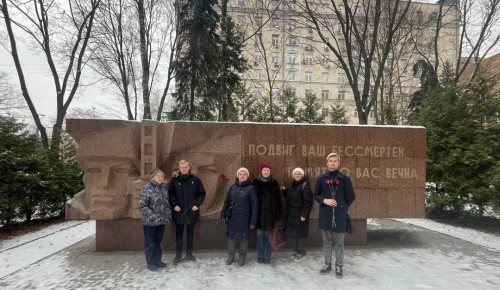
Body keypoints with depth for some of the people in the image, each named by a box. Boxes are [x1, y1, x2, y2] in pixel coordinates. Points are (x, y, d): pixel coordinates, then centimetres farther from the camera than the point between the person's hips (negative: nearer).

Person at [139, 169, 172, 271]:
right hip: (150, 221, -5)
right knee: (150, 242, 7)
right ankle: (150, 263, 20)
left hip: (161, 220, 5)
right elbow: (142, 205, -16)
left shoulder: (164, 188, 6)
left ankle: (158, 260, 29)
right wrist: (153, 216, -21)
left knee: (158, 241, 16)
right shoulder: (146, 189, -12)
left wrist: (168, 215, 6)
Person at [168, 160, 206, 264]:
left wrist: (197, 204, -7)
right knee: (179, 233, 10)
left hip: (191, 211, 1)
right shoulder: (174, 179, -3)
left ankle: (189, 253, 28)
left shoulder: (195, 179, -2)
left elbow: (202, 193, 3)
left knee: (190, 233, 13)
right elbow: (170, 193, 0)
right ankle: (178, 254, 22)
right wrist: (174, 205, -11)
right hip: (179, 212, -1)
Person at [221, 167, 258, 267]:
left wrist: (253, 220, -12)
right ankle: (231, 256, 29)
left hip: (244, 218, -3)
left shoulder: (251, 188, -6)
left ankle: (242, 257, 26)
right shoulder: (232, 187, 6)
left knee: (243, 237, 7)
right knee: (231, 236, 10)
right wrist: (223, 214, 6)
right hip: (232, 217, 4)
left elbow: (254, 205, -8)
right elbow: (226, 202, 10)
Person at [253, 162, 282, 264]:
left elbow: (278, 200, -1)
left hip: (270, 213, -1)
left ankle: (267, 257, 18)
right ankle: (260, 256, 20)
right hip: (259, 213, 1)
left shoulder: (274, 183, -1)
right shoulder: (256, 182, 0)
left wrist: (278, 215, -4)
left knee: (268, 235, 6)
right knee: (260, 235, 7)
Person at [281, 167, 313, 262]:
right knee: (294, 233, 14)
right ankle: (297, 251, 27)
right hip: (292, 214, 8)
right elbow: (289, 197, 20)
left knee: (300, 233, 1)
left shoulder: (305, 185, -13)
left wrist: (304, 214, -22)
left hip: (300, 214, -8)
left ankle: (301, 253, 14)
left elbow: (308, 202, -18)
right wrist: (284, 191, 4)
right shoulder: (293, 185, 12)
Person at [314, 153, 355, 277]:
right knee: (326, 241, 14)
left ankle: (339, 265, 23)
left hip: (340, 215, -2)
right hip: (325, 215, 2)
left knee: (339, 242, 9)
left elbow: (351, 196, 3)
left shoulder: (345, 179, -2)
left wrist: (343, 207, -2)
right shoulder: (321, 178, 3)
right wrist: (324, 201, -10)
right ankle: (327, 264, 27)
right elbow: (316, 194, 7)